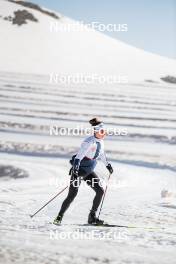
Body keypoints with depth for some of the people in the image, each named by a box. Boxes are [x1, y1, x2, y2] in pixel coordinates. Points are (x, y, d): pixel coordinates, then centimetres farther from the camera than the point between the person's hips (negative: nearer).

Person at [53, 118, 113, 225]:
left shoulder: (100, 141, 3)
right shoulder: (89, 142, -23)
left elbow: (101, 153, 24)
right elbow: (79, 155, -30)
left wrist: (107, 164, 34)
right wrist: (75, 168, -42)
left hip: (89, 171, 8)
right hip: (79, 169, -8)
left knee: (100, 191, -2)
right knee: (72, 194, -13)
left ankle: (92, 216, 8)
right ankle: (59, 217, -3)